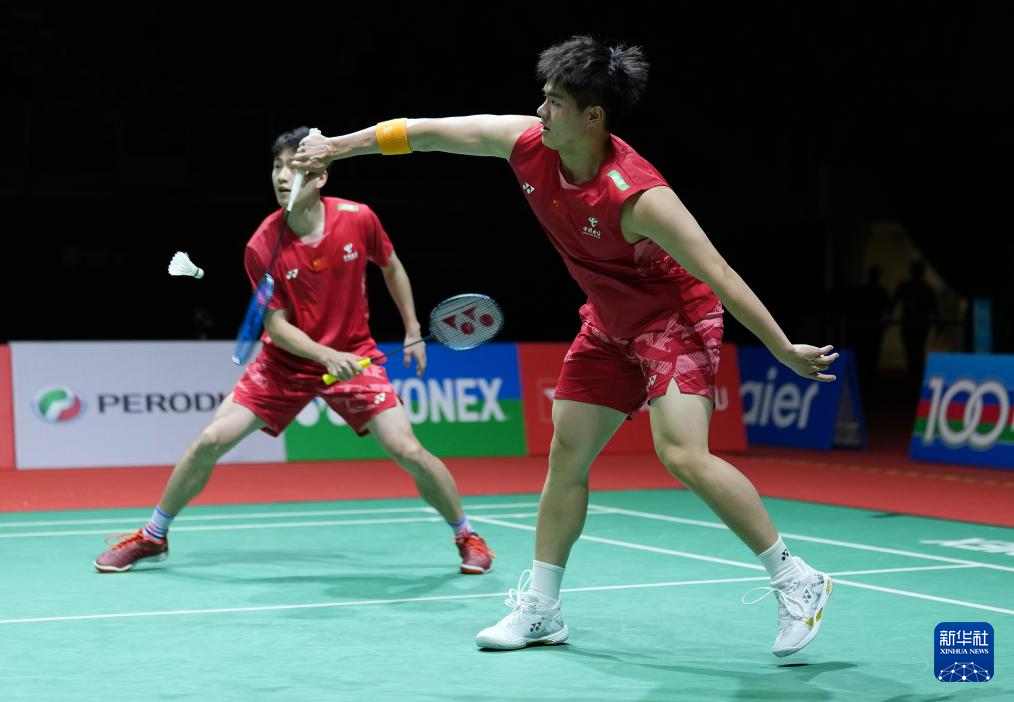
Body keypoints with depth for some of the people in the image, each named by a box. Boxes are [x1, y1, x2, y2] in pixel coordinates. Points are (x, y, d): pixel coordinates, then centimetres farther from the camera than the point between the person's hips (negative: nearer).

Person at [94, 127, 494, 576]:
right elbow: (276, 324, -13)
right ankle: (153, 537, 13)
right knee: (211, 441, -8)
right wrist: (327, 356, -29)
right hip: (285, 361, 0)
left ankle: (466, 536, 12)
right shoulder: (262, 247, -17)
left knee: (408, 451, -12)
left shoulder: (358, 219, -15)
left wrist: (413, 331, 8)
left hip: (354, 357, 0)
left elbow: (392, 269, 6)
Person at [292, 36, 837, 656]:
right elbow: (432, 132, 0)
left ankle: (796, 581, -12)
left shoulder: (638, 196, -33)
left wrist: (784, 349, -25)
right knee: (567, 455, 9)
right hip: (610, 324, 8)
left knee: (683, 454, -24)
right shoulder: (527, 143, -13)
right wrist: (338, 145, 8)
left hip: (676, 318, -8)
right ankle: (541, 609, 21)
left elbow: (717, 273, -28)